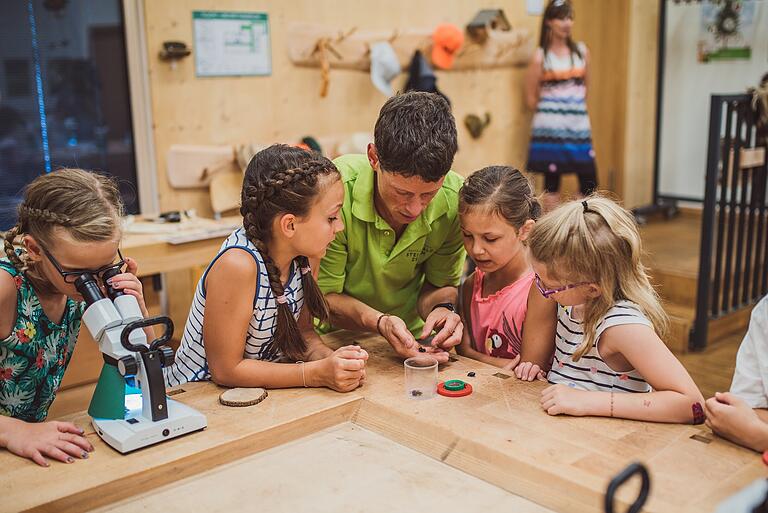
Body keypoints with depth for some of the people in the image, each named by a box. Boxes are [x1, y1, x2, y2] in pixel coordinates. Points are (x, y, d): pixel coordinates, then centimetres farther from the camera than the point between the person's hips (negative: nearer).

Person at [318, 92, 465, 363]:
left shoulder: (454, 198, -17)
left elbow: (441, 284, 0)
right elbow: (323, 296, -15)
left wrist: (443, 308, -23)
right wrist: (380, 322, -32)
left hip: (409, 339, 2)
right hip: (337, 340, -2)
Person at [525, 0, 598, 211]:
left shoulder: (582, 51, 7)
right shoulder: (540, 56, -5)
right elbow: (531, 98, -1)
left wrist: (574, 110, 15)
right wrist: (551, 113, 8)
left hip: (579, 126, 4)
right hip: (551, 129, -4)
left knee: (589, 181, 2)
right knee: (552, 182, 2)